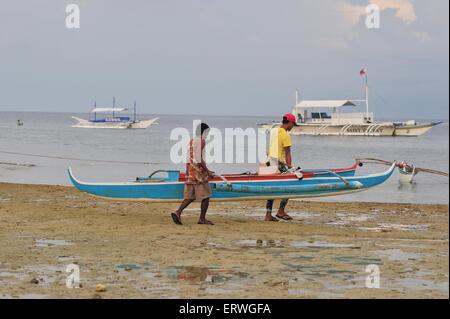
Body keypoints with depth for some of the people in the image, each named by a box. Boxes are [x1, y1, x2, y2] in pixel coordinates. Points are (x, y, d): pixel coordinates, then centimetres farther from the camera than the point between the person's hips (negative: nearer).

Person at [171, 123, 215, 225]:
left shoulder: (191, 141, 17)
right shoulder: (201, 141, -10)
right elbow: (199, 157, -19)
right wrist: (207, 171, -15)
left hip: (189, 168, 9)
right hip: (198, 169, -9)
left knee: (190, 196, 8)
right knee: (205, 195, 1)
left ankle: (178, 213, -8)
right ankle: (202, 218, 4)